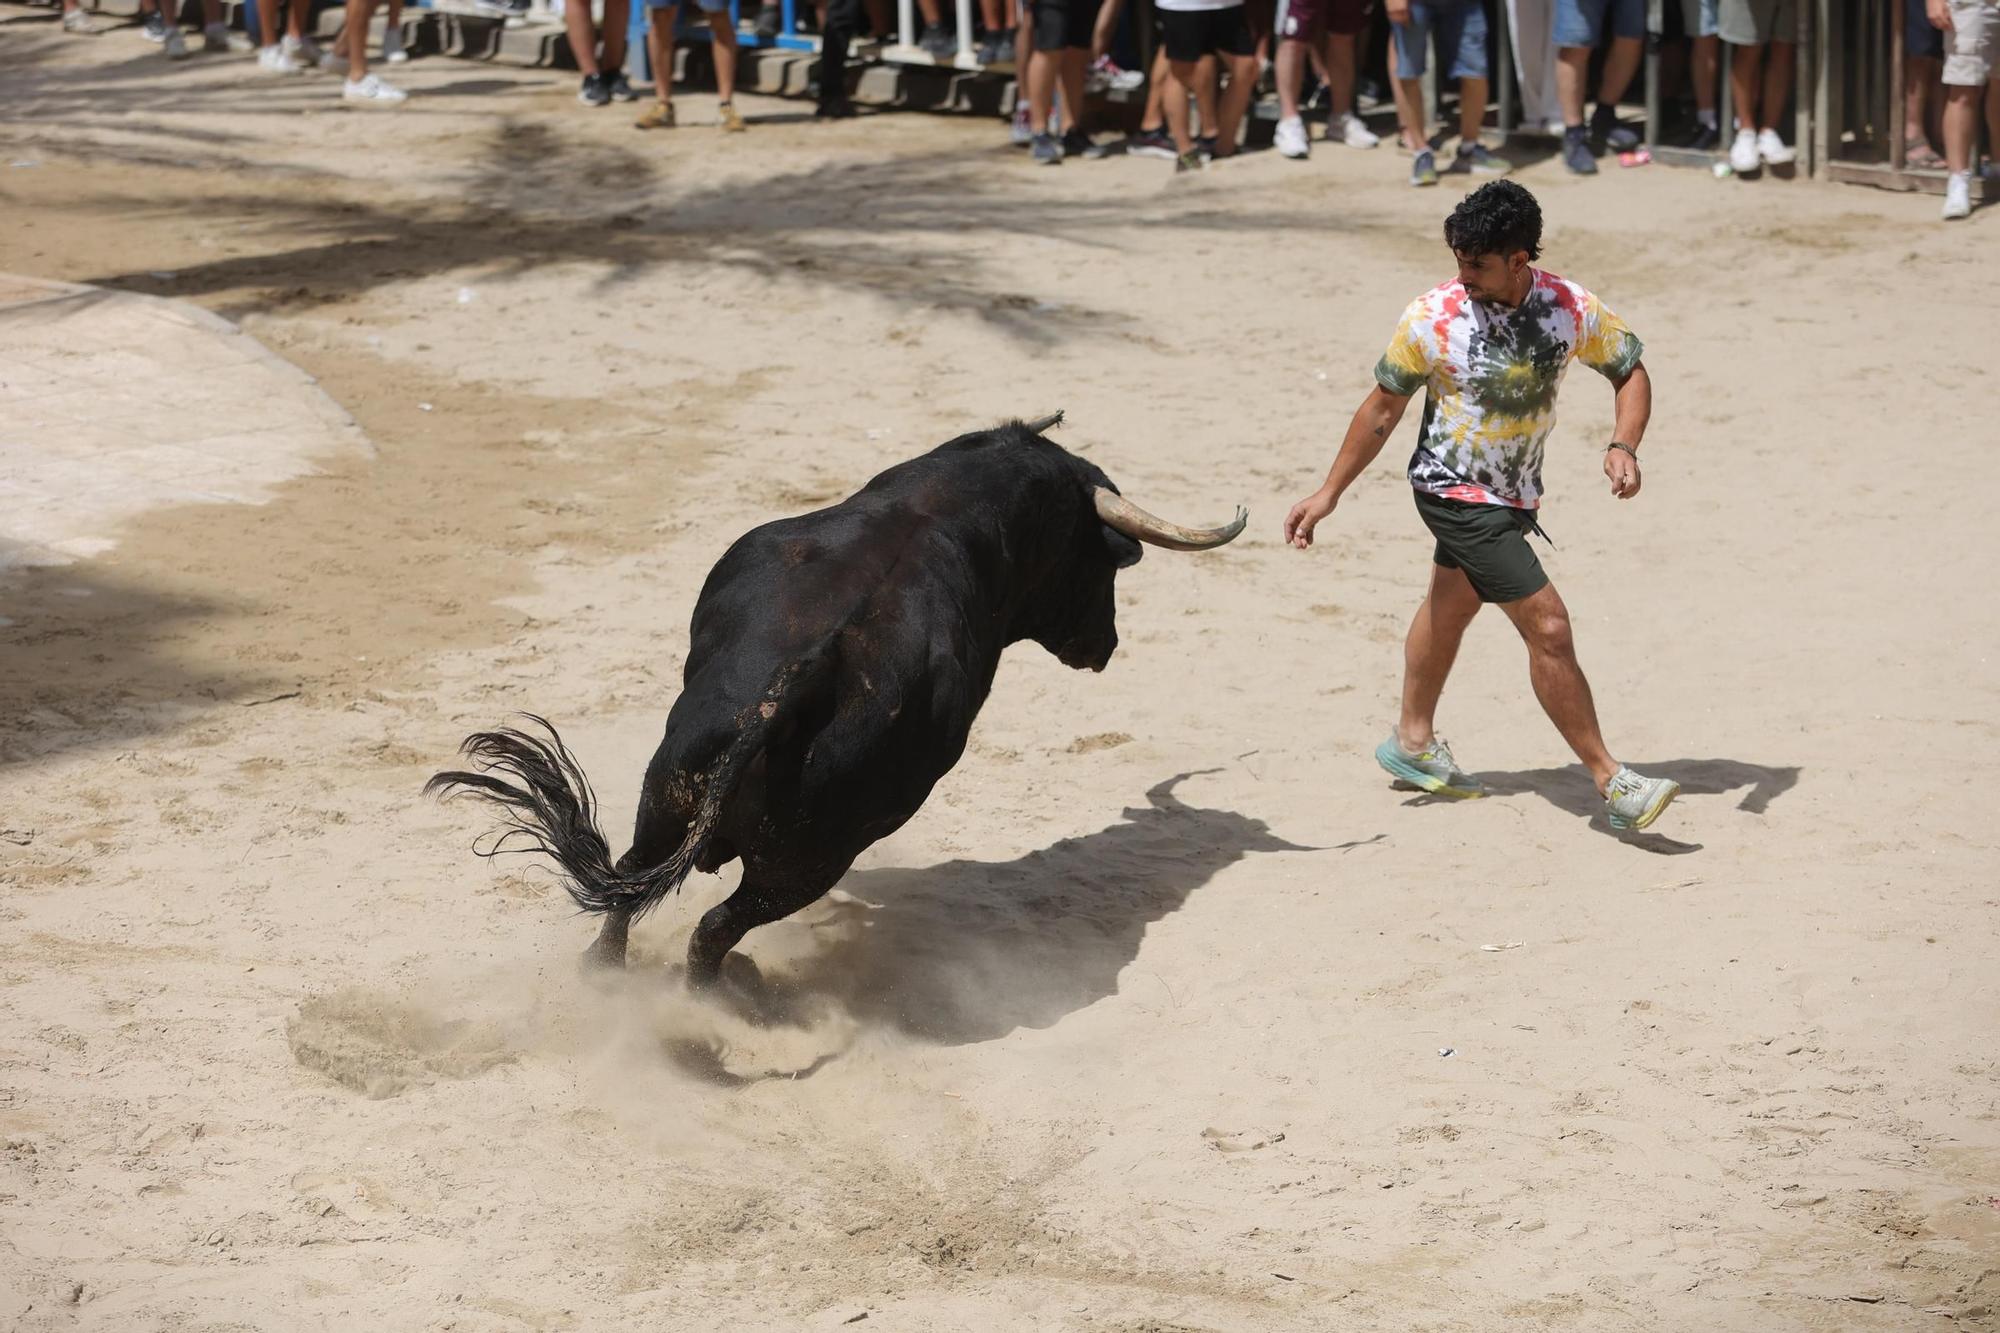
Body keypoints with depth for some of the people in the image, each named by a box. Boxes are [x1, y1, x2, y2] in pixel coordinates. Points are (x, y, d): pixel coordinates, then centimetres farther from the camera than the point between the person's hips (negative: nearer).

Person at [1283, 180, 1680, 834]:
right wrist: (1328, 494, -4)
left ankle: (1413, 742, 46)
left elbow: (1631, 370, 0)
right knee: (1548, 626, -13)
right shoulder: (1431, 319, -21)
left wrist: (1623, 447, -18)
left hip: (1515, 493, 6)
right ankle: (1611, 783, -7)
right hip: (1455, 490, -5)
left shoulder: (1573, 310, -14)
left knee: (1452, 603, 25)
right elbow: (1383, 407, -8)